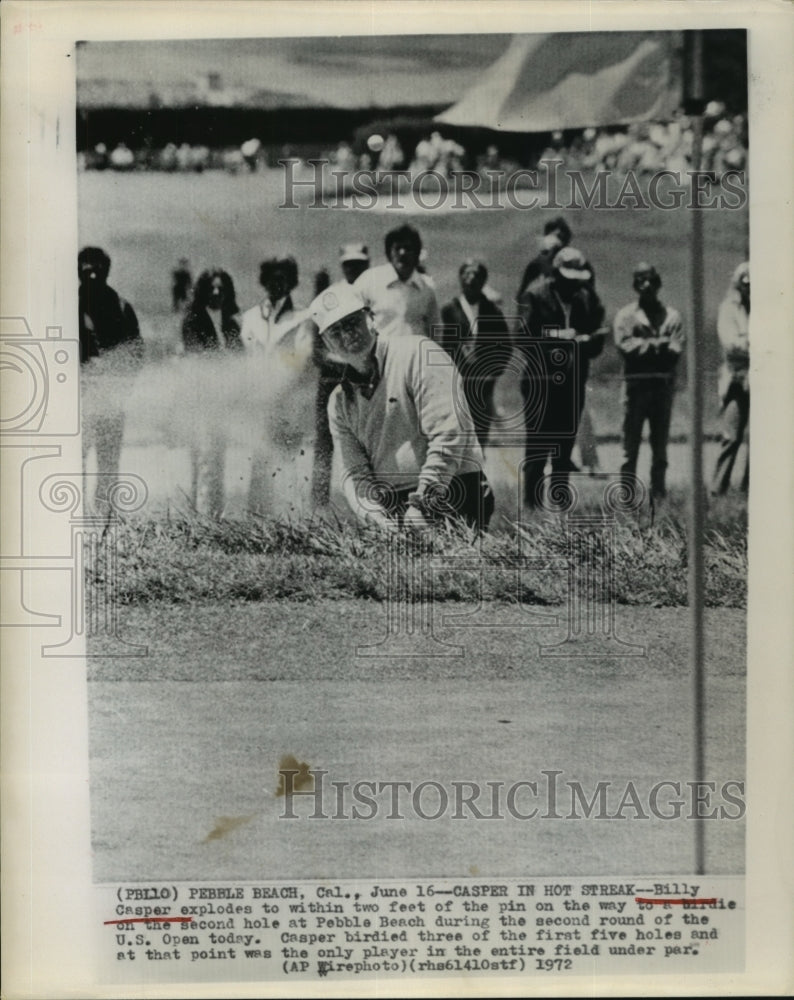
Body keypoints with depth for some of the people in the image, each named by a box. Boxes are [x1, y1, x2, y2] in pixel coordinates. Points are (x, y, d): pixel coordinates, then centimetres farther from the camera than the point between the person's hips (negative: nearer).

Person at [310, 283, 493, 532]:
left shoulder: (417, 353, -3)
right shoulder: (339, 403, 14)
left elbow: (450, 435, -12)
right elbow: (354, 474, 8)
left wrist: (420, 510, -14)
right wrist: (385, 520, -12)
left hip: (453, 495, -5)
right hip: (392, 507, 5)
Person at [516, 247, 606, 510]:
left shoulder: (586, 298, 10)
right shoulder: (535, 295, -5)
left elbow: (597, 339, 12)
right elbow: (524, 338, -11)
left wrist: (584, 340, -10)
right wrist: (557, 336, -20)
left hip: (573, 382, 5)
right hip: (541, 382, -5)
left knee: (565, 448, 9)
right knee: (537, 446, -3)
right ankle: (532, 501, 3)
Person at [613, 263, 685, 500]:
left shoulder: (672, 315, 9)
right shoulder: (626, 315, 5)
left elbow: (675, 350, -2)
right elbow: (624, 346, -9)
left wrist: (644, 346, -12)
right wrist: (658, 344, -10)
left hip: (664, 385, 2)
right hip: (635, 384, -2)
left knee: (660, 444, 8)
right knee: (630, 444, -3)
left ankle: (658, 494, 14)